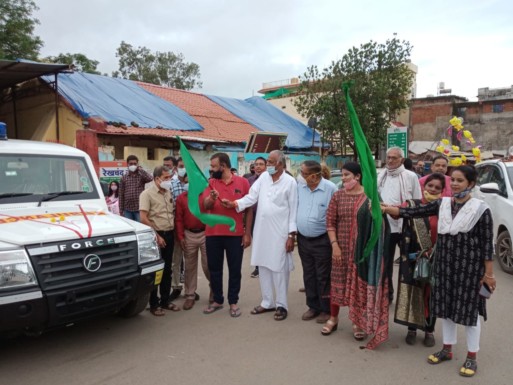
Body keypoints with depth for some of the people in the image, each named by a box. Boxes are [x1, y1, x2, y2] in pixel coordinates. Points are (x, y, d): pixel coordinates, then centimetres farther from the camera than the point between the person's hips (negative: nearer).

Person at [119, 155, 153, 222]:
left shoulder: (141, 176, 2)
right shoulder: (124, 178, 5)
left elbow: (150, 178, -22)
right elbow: (121, 195, 6)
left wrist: (140, 169, -11)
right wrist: (121, 210, 2)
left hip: (139, 209, -2)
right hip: (127, 210, 2)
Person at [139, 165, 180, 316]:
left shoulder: (169, 193, 11)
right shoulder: (147, 194, -9)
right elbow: (143, 218, -15)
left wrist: (173, 232, 10)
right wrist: (156, 236, -15)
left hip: (169, 235, 6)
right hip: (156, 236, -6)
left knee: (167, 269, 13)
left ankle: (165, 300, 24)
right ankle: (154, 304, 12)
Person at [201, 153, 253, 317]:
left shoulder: (242, 182, -2)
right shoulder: (210, 183, 5)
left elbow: (249, 210, 0)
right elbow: (205, 206, -4)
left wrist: (248, 233, -3)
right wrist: (211, 198, -27)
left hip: (236, 234, -2)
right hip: (213, 234, 3)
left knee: (235, 269, 7)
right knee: (214, 268, 11)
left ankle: (233, 302, 21)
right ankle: (217, 300, 26)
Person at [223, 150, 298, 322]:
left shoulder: (290, 182, -7)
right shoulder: (263, 177, 7)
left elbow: (293, 209, -8)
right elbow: (251, 197, 1)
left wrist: (292, 234, -11)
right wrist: (234, 204, -15)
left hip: (279, 232, -5)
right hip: (261, 230, 5)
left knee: (279, 268, 2)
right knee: (263, 266, 12)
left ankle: (281, 305, 17)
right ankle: (267, 302, 26)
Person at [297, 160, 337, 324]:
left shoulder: (330, 188, -15)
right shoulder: (300, 188, 1)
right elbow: (294, 209, 10)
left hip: (322, 241, -5)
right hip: (303, 239, 5)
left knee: (323, 277, 6)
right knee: (308, 275, 16)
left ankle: (326, 309, 22)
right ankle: (313, 306, 31)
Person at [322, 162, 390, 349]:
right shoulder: (338, 195, 1)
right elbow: (330, 222, -1)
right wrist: (334, 245, -8)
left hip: (362, 249, -1)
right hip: (342, 247, 1)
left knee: (360, 283, 8)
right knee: (337, 282, 10)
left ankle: (357, 322, 24)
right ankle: (333, 318, 27)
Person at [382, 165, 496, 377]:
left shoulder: (480, 209, -9)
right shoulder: (442, 204, 2)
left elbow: (487, 244, -8)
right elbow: (413, 212, -3)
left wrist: (488, 273, -7)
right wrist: (386, 209, -14)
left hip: (469, 268, -4)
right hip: (444, 265, 4)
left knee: (469, 310, 7)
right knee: (446, 307, 14)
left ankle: (472, 357, 25)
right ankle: (447, 349, 32)